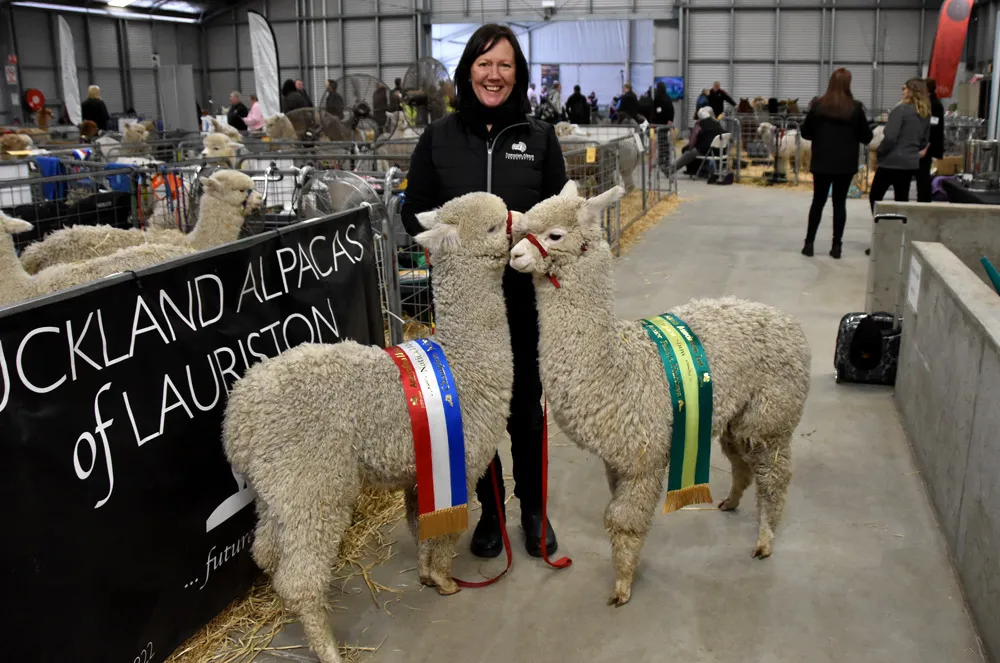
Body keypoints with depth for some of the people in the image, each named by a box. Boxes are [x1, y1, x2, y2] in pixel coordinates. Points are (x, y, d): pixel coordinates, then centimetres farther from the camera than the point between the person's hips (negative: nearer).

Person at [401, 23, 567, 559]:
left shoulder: (539, 137, 3)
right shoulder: (439, 137, 2)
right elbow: (414, 214, 4)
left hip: (525, 294, 0)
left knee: (526, 405, 10)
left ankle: (533, 508, 30)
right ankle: (489, 509, 29)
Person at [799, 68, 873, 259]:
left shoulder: (818, 105, -5)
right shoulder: (855, 107, -6)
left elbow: (805, 133, 2)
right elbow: (867, 137, -1)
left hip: (822, 162, 1)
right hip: (845, 163, -1)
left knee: (818, 201, 10)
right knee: (839, 203, 7)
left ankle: (809, 244, 8)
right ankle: (836, 246, 6)